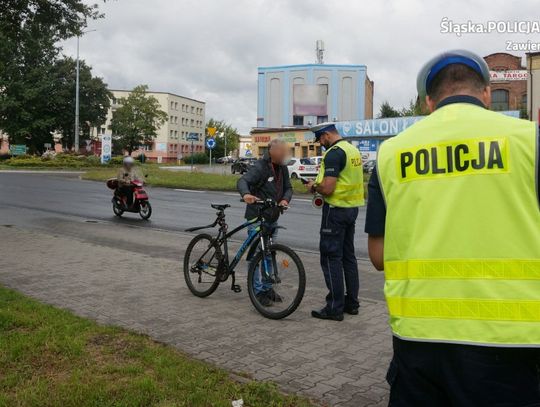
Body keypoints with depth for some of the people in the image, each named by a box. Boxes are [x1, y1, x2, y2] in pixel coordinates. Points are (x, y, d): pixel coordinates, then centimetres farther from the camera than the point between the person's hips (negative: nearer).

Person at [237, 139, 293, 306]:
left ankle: (267, 287, 26)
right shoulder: (260, 167, -16)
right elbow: (242, 181, -30)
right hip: (257, 217, -7)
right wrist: (246, 194, -53)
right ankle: (258, 291, 7)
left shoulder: (282, 168, 6)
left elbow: (288, 187, 10)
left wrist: (285, 199, -14)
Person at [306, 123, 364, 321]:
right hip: (352, 207, 10)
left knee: (331, 258, -3)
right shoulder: (353, 149, 12)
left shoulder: (334, 153, -17)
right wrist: (320, 185, 15)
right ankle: (352, 302, 22)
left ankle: (335, 307, 1)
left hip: (336, 210, -9)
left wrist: (313, 187, -4)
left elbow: (327, 188, -24)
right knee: (348, 256, 14)